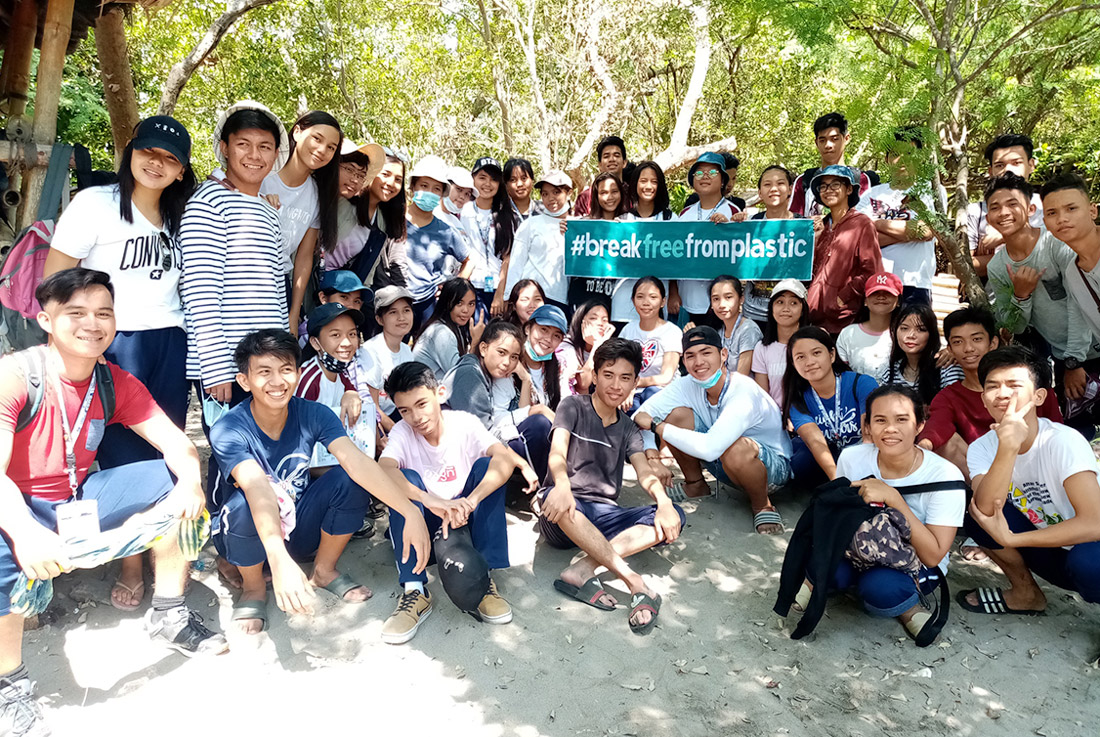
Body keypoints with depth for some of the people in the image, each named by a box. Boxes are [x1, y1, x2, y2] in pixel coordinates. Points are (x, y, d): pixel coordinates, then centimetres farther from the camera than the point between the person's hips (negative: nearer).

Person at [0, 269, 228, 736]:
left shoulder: (116, 383, -2)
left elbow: (175, 441, -7)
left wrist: (190, 480, -32)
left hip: (80, 500, 5)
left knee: (176, 479, -12)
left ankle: (167, 616, 1)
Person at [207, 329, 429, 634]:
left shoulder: (312, 414, -16)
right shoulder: (228, 431, -25)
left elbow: (356, 461, -29)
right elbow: (257, 491, -41)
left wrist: (410, 511, -43)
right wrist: (279, 561, -57)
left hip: (298, 528, 3)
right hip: (248, 536, -2)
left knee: (350, 480, -23)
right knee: (242, 506, -36)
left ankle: (324, 570, 1)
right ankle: (253, 587, -4)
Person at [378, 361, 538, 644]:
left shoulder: (464, 423, -13)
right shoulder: (402, 433, -13)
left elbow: (505, 458, -31)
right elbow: (383, 470, -36)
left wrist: (468, 503, -48)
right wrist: (432, 501, -54)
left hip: (466, 518, 0)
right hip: (425, 522, 0)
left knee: (486, 466, -25)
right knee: (405, 479, -27)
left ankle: (482, 578, -26)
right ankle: (415, 589, -31)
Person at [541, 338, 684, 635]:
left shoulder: (627, 428, 19)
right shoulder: (573, 406, 6)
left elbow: (644, 471, 3)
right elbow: (557, 452, -11)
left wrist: (663, 501, -21)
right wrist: (562, 485, -35)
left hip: (605, 516, 4)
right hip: (566, 520, -4)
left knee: (674, 517, -20)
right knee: (558, 500, -40)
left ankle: (583, 568, -34)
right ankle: (636, 583, -39)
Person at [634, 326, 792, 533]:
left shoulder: (744, 392, -33)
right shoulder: (688, 385, -14)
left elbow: (710, 448, -44)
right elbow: (641, 416, -13)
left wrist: (655, 425, -33)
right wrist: (652, 456, -29)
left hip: (773, 467, -6)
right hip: (722, 465, 6)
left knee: (736, 448, -41)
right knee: (676, 414, -15)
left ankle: (762, 505, -8)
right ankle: (695, 485, 9)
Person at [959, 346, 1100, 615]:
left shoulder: (1064, 442, -22)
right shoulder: (982, 449, -9)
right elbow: (987, 509, -28)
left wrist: (1009, 539, -24)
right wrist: (1008, 446, -40)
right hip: (1050, 554, 5)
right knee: (977, 516, -18)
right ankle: (1026, 593, 6)